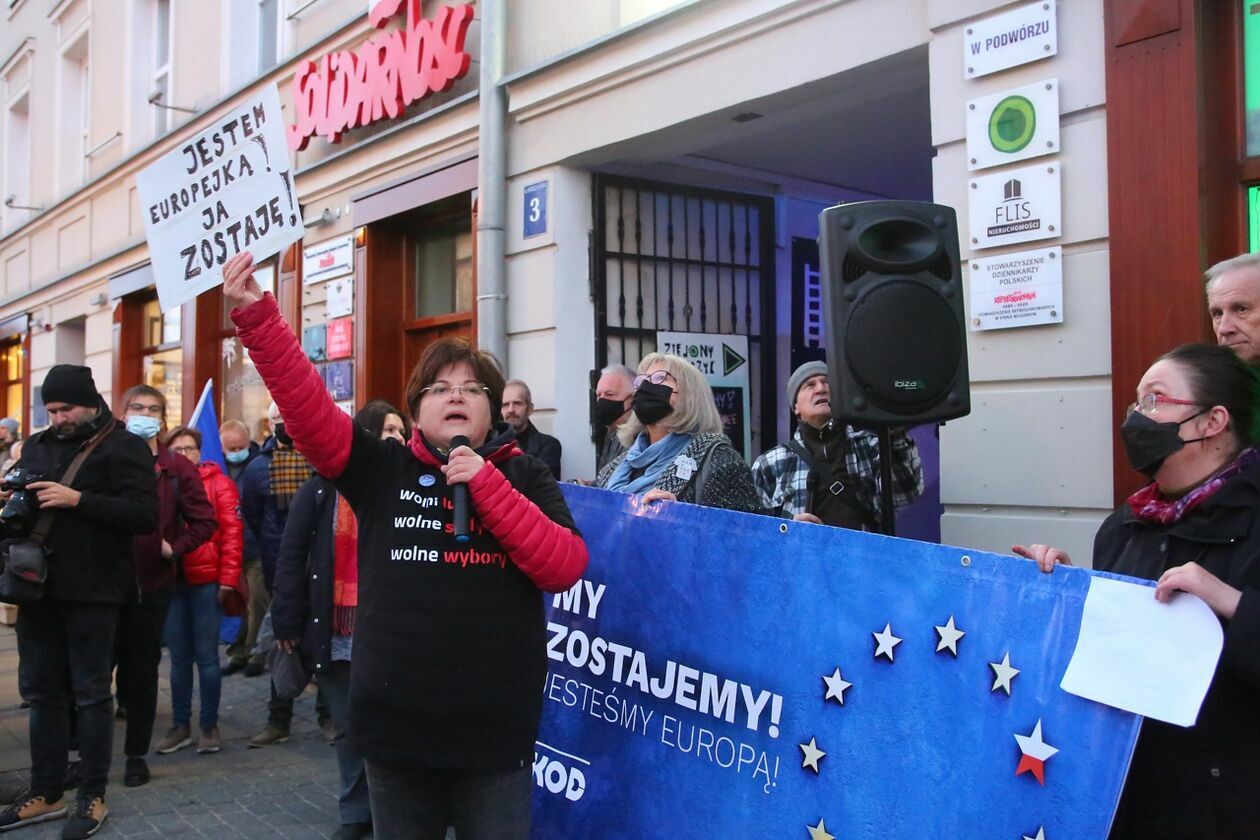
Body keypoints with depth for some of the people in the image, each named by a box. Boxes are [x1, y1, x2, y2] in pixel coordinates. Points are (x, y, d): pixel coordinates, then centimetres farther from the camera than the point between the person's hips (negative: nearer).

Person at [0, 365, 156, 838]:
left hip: (91, 591, -6)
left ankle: (92, 797, 12)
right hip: (39, 586, 6)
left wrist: (78, 500, -21)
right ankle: (45, 793, 23)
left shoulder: (124, 447, -5)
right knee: (41, 691, 12)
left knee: (91, 693, 2)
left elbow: (144, 515, -14)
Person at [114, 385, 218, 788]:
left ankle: (137, 754, 21)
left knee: (142, 669, 10)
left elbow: (205, 521, 2)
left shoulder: (177, 468, 2)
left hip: (152, 582, 0)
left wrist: (175, 547, -10)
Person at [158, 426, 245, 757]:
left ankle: (210, 727, 15)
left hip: (206, 581, -3)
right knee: (179, 657, 11)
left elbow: (232, 533, -5)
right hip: (170, 581, 3)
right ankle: (180, 726, 22)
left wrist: (228, 579, -11)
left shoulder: (218, 483, -1)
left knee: (206, 655, 4)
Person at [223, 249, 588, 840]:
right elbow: (306, 405, -8)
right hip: (396, 726, 1)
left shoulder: (526, 477, 3)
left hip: (496, 733, -1)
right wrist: (255, 314, -19)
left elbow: (567, 567, -10)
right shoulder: (384, 470, 4)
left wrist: (486, 485, -15)